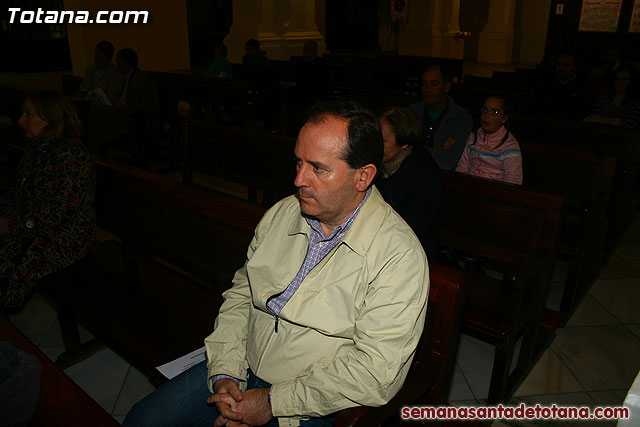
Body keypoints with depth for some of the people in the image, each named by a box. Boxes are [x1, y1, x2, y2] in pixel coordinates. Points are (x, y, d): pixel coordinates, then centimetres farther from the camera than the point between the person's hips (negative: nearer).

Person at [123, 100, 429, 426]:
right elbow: (241, 295, 7)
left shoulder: (399, 255, -20)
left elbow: (376, 372, -22)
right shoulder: (280, 215, 0)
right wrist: (225, 373, -6)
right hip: (240, 375, 5)